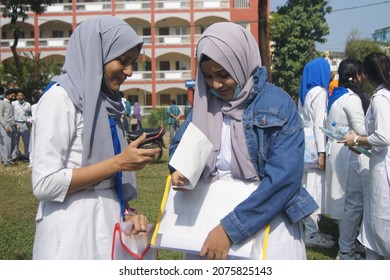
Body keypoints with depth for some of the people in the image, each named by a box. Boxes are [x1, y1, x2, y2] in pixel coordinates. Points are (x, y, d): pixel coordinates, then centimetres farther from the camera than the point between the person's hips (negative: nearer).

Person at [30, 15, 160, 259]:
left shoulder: (104, 101, 11)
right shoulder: (61, 98, -12)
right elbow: (44, 184, -18)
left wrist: (125, 212, -2)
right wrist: (119, 162, -17)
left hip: (108, 223, 7)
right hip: (74, 230, -7)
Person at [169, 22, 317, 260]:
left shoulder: (278, 105, -13)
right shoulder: (205, 103, 2)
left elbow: (283, 178, -20)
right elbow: (180, 144, 14)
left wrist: (231, 229, -24)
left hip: (266, 222, -4)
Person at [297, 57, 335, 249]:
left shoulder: (306, 92, 14)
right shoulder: (319, 92, -12)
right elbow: (319, 124, -16)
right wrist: (322, 152, -17)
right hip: (314, 144, -9)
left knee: (307, 187, 12)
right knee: (315, 188, -4)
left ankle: (309, 229, 21)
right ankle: (311, 234, 2)